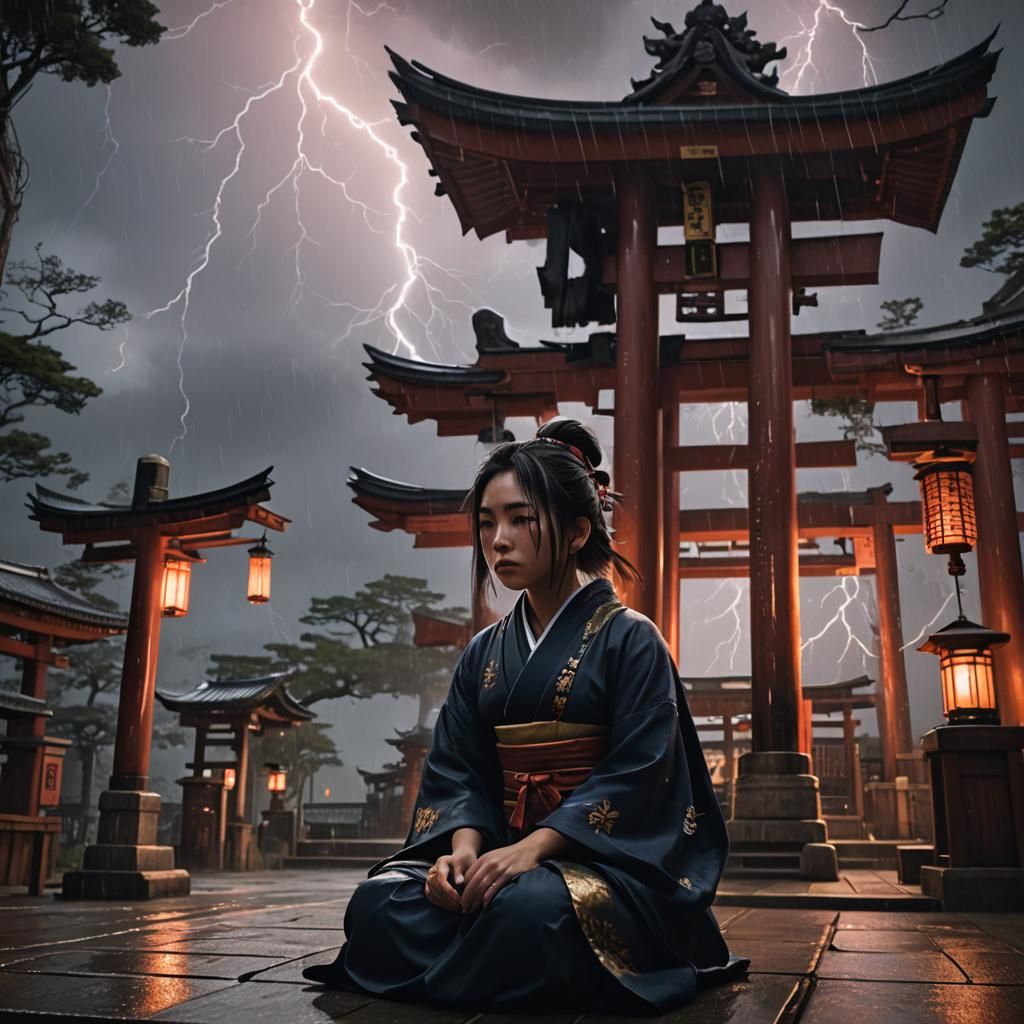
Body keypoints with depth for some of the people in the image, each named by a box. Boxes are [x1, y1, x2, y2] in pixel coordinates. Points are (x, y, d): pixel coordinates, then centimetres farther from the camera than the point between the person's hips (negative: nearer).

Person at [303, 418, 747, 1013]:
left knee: (531, 906, -37)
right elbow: (459, 769, 6)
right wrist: (465, 846, -16)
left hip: (609, 858, -4)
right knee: (381, 902, -21)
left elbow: (637, 774, -13)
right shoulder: (484, 654, 12)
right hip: (507, 848, 5)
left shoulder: (630, 640, -4)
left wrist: (535, 847, -25)